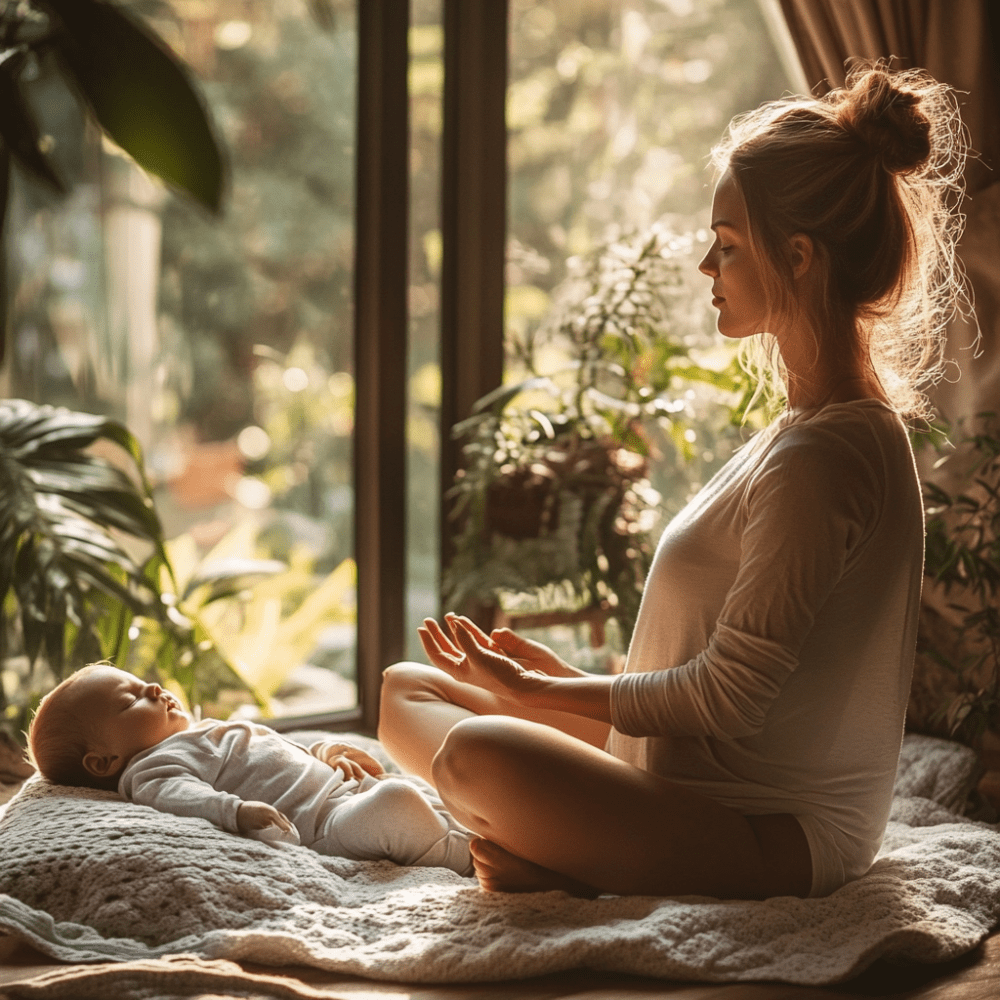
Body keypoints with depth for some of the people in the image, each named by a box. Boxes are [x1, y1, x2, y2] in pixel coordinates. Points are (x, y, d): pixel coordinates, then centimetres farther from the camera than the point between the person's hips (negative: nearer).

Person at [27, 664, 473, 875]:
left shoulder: (206, 734, 26)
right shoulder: (150, 768, -7)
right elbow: (178, 795, -29)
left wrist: (327, 752, 18)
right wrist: (236, 810, -45)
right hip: (322, 822, -11)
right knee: (398, 803, -27)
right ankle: (465, 859, -10)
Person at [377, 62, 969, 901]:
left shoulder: (821, 458, -22)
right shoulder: (830, 426, 11)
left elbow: (726, 697, -21)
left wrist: (540, 691, -11)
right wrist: (570, 680, 9)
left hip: (769, 835, -11)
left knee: (481, 758, -36)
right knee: (409, 690, 10)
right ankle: (564, 853, -10)